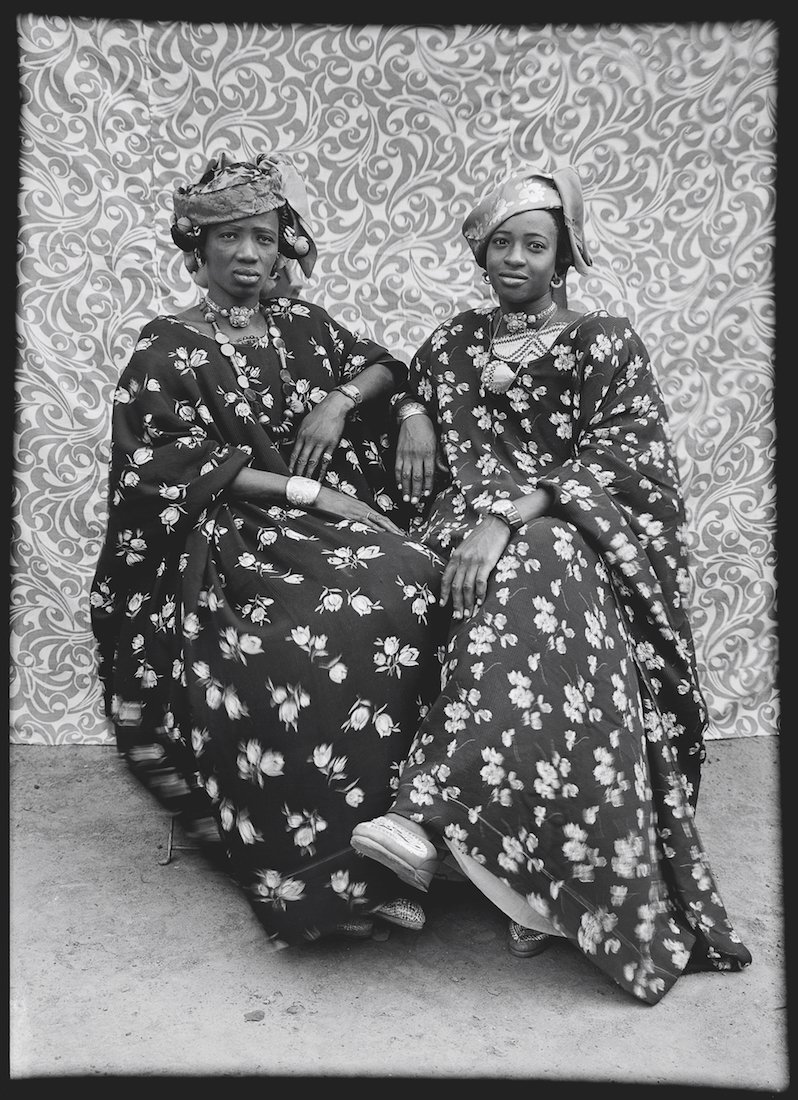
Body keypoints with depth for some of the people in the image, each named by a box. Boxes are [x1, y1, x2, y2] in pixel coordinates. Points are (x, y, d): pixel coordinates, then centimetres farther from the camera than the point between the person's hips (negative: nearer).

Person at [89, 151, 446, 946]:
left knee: (419, 591, -25)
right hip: (232, 541, -5)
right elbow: (181, 466, -9)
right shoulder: (166, 351, 2)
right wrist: (306, 490, -15)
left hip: (334, 519, 5)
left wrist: (339, 400, -2)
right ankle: (334, 872, -21)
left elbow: (386, 366, 20)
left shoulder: (302, 324, 16)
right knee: (326, 629, -34)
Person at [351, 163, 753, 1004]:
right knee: (525, 589, -33)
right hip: (466, 536, 3)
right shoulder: (452, 342, 21)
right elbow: (404, 380, 41)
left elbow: (625, 458, -7)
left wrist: (509, 515, -22)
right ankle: (538, 872, -36)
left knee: (530, 569, -38)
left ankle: (430, 813, -46)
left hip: (570, 538, -2)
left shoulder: (604, 343, 8)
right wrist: (412, 410, 13)